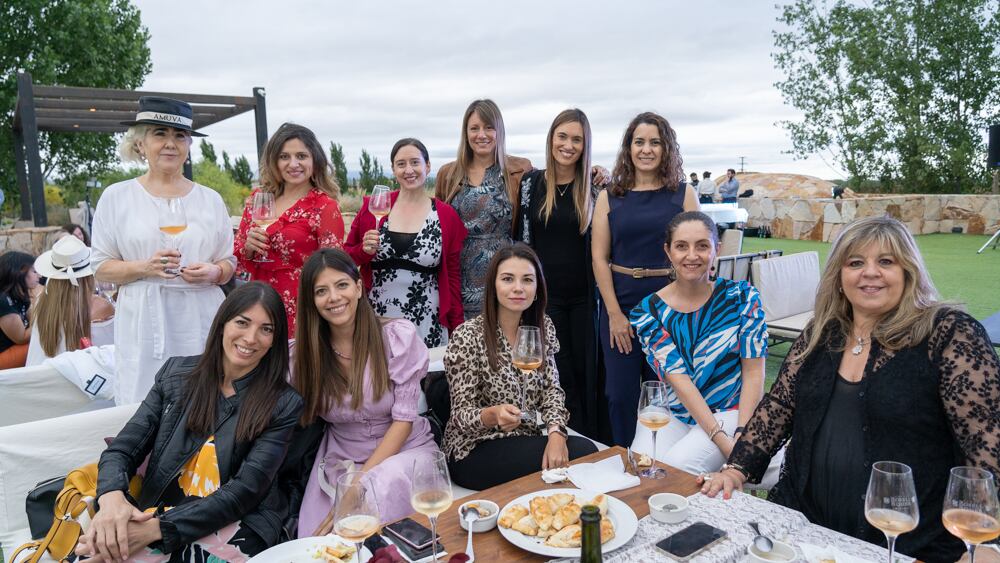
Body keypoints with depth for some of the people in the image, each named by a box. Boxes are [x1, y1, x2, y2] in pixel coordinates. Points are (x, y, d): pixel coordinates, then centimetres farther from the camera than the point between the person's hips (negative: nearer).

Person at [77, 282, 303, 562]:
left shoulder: (283, 404, -6)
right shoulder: (176, 372, 5)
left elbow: (244, 491, -12)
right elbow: (122, 449, 2)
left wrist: (159, 527, -24)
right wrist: (112, 497, -21)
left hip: (236, 525, -3)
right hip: (157, 510, 3)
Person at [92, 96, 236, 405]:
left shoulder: (210, 199, 9)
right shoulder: (116, 197, 5)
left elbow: (229, 262, 12)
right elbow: (101, 267, 4)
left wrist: (214, 272, -10)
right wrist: (145, 268, -14)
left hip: (201, 321, 1)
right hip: (144, 324, -1)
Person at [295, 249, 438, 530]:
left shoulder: (399, 335, -10)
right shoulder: (306, 350, -3)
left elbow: (403, 420, -11)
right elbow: (303, 420, 3)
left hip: (405, 450, 0)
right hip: (341, 461, 1)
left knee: (383, 485, -34)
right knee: (316, 547, -26)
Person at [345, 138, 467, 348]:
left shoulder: (446, 215, 1)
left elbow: (453, 277, 5)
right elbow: (346, 257, 10)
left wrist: (458, 330, 3)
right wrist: (364, 250, -10)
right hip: (376, 322, 1)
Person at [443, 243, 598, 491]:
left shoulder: (544, 327, 2)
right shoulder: (468, 336, -15)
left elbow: (552, 389, 1)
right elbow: (462, 415, -15)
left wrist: (556, 433, -18)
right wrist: (493, 414, -38)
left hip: (527, 440, 6)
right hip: (475, 450, -5)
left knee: (586, 451, -22)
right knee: (582, 453, -23)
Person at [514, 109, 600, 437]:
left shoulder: (592, 188, 4)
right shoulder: (532, 182, 1)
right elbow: (521, 237, 4)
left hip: (583, 295, 1)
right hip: (546, 293, 0)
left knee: (586, 371, 7)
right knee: (559, 374, 6)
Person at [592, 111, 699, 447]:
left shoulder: (683, 194, 4)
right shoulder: (610, 197, 5)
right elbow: (599, 257, 0)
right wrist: (614, 313, -7)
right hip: (620, 302, 1)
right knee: (620, 393, 4)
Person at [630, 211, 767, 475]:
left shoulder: (742, 297, -2)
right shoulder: (648, 312, -4)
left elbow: (754, 372, -4)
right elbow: (677, 378, -11)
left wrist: (742, 434, -16)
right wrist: (720, 439, -20)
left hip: (728, 412, 0)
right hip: (669, 414, 1)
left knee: (678, 464, -27)